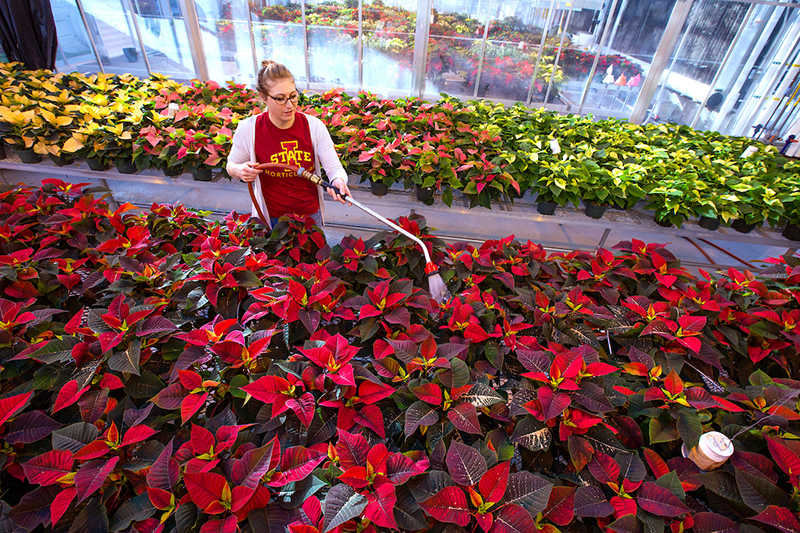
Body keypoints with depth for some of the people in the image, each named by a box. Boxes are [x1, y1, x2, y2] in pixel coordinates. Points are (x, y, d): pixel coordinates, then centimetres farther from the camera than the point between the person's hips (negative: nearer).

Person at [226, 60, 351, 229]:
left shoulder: (314, 126, -12)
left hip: (311, 213, 2)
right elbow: (231, 165, 2)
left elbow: (334, 168, -14)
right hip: (271, 218, -1)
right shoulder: (248, 129, -14)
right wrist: (240, 171, -22)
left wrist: (338, 181, -38)